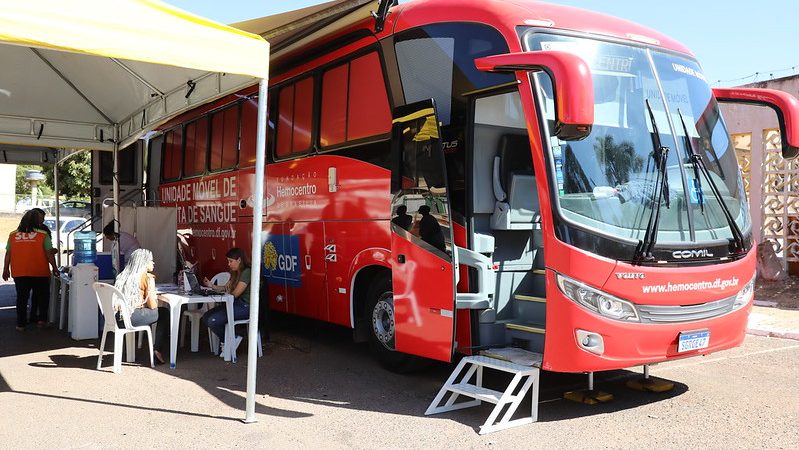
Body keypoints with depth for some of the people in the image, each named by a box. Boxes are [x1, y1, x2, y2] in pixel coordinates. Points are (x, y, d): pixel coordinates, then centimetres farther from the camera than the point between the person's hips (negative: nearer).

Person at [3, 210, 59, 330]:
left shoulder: (13, 235, 2)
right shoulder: (43, 235, -8)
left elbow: (8, 254, 5)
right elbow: (49, 254, -7)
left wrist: (6, 269, 13)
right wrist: (54, 267, 3)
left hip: (19, 273, 3)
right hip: (39, 272, -2)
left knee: (21, 297, 10)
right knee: (42, 295, 15)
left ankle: (21, 323, 12)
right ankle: (41, 319, 11)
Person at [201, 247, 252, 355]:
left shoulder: (247, 272, -15)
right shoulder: (235, 273, 19)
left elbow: (235, 294, -17)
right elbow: (225, 288, 19)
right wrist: (211, 286, 4)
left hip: (245, 307, -10)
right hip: (235, 304, 10)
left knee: (213, 321, -22)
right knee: (206, 317, -4)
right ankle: (226, 341, 2)